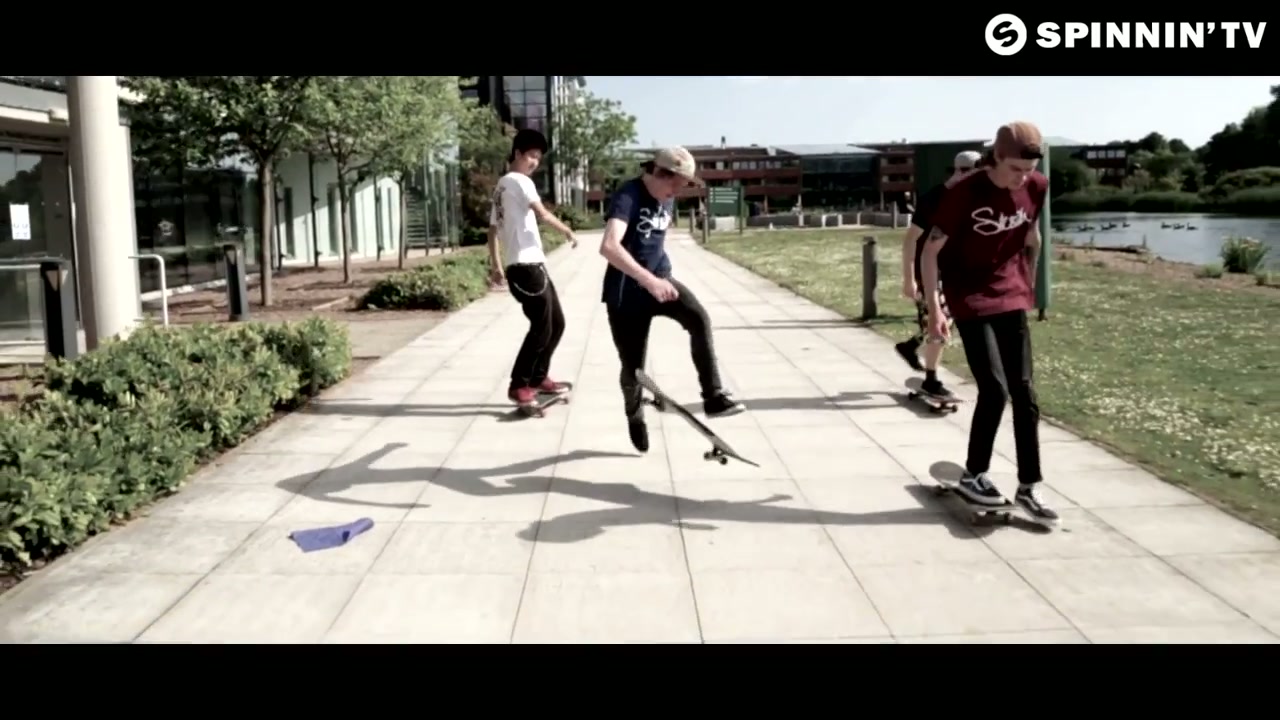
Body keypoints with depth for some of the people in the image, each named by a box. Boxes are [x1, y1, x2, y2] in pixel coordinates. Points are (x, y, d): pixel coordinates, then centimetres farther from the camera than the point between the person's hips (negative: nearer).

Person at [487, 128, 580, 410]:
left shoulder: (502, 186, 21)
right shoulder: (519, 181, -8)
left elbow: (493, 228, 22)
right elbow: (542, 214, -21)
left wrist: (496, 265, 24)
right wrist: (567, 230, -6)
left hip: (533, 264, 10)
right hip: (525, 265, -10)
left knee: (556, 323, 14)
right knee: (542, 327, -7)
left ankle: (538, 378, 22)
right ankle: (518, 385, -1)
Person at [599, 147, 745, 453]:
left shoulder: (667, 199, 5)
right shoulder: (627, 197, -20)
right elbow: (609, 246, -38)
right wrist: (648, 280, -46)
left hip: (659, 279, 6)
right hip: (627, 291, -5)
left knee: (699, 319, -25)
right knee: (633, 367, 4)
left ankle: (714, 397, -22)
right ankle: (635, 416, 35)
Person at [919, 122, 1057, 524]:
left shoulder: (1037, 189, -3)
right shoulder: (965, 194, -19)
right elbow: (930, 252, -14)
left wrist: (1028, 286, 18)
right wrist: (934, 309, -16)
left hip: (1011, 299, 5)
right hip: (970, 300, -5)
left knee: (1024, 393, 3)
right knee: (995, 390, -10)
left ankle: (1029, 487, 12)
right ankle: (973, 477, 10)